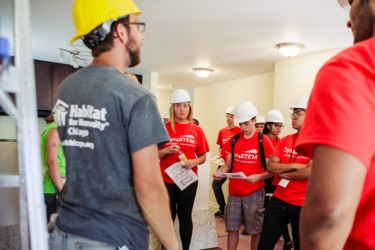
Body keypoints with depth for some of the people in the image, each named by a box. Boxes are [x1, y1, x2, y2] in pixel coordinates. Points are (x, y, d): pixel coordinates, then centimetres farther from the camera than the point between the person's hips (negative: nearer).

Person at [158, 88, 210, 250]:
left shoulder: (197, 130, 2)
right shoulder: (164, 128, -1)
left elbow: (203, 157, 8)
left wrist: (194, 162, -13)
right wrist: (167, 150, -18)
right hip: (167, 180, -1)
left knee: (185, 216, 11)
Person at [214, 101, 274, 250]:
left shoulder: (263, 141, -8)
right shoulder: (234, 140, 6)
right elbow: (228, 164, 10)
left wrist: (258, 177, -26)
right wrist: (219, 172, -11)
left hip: (254, 193, -4)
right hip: (234, 192, 4)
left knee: (255, 230, 8)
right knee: (232, 228, 11)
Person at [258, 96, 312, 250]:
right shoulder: (284, 140, 7)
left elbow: (309, 172, -21)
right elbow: (270, 167, -1)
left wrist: (283, 173, -8)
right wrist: (294, 166, -14)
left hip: (303, 205, -5)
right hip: (278, 201, 5)